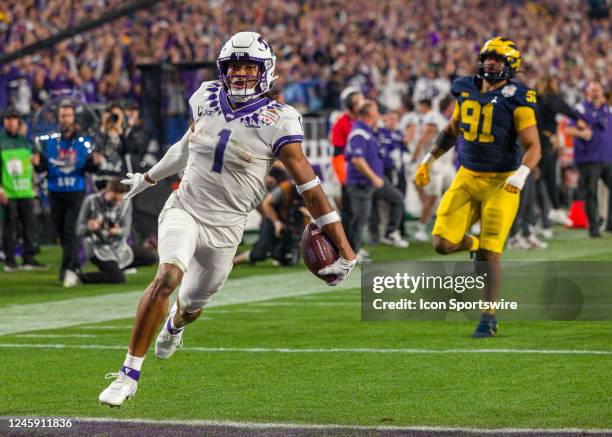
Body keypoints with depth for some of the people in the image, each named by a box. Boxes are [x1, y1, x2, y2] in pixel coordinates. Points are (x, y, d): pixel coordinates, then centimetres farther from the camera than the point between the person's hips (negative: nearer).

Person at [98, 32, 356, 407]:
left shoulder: (276, 122, -14)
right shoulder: (207, 99, -1)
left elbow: (310, 186, -15)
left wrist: (344, 249, -17)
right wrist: (149, 177, 35)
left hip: (226, 226, -1)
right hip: (185, 208, 1)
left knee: (193, 303, 16)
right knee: (167, 277, -26)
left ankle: (175, 325, 58)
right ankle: (130, 373, -20)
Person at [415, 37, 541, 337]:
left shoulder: (516, 100, -11)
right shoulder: (466, 91, 5)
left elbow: (533, 147, -13)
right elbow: (451, 130, 22)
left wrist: (521, 175, -30)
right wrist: (429, 161, 19)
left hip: (500, 183, -5)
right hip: (467, 177, 5)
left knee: (490, 253, -6)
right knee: (442, 243, -5)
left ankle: (489, 319, 7)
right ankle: (473, 245, 30)